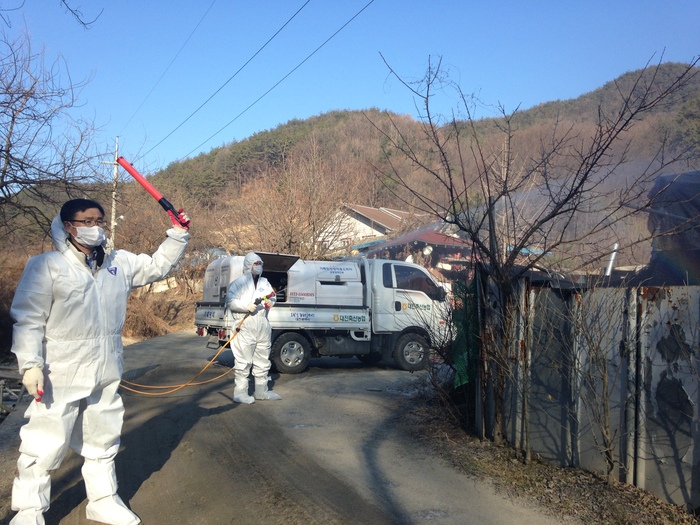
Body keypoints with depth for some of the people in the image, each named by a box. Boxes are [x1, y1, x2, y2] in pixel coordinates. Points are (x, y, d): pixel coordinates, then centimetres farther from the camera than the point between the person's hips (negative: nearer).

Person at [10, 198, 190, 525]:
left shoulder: (120, 263, 7)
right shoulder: (46, 266, -10)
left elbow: (159, 265, 17)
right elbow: (29, 320, -10)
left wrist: (178, 234, 6)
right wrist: (31, 365, -17)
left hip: (106, 375, 6)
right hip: (61, 376, -5)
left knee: (102, 441, 17)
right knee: (44, 446, 0)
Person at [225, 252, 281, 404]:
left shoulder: (264, 283, 18)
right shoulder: (239, 282, -2)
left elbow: (272, 297, 27)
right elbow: (230, 301, -10)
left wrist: (271, 301, 4)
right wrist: (247, 306, -21)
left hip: (263, 325, 7)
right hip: (245, 325, -7)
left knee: (263, 360, 14)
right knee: (243, 360, -9)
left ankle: (261, 391, 24)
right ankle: (240, 392, -5)